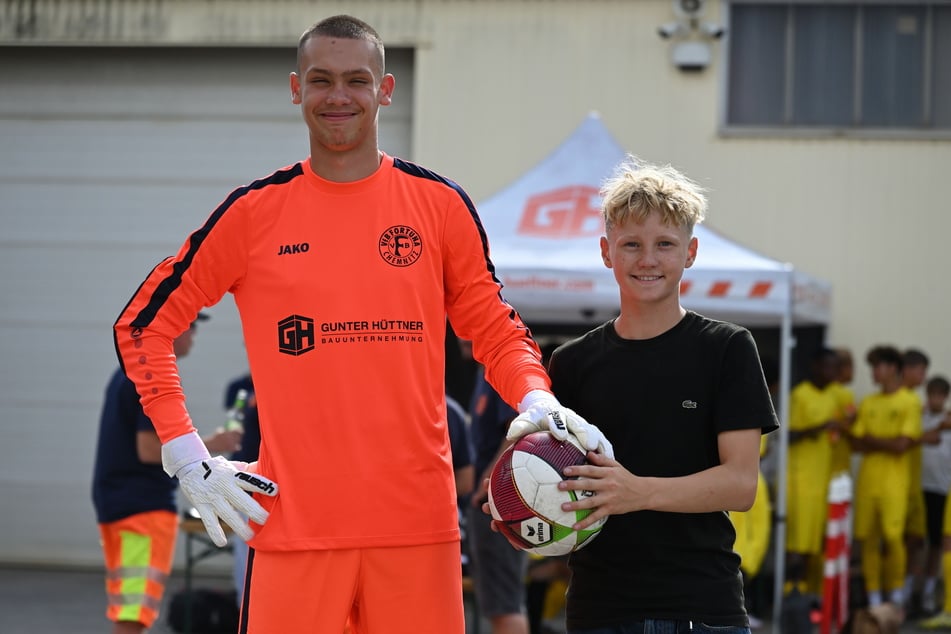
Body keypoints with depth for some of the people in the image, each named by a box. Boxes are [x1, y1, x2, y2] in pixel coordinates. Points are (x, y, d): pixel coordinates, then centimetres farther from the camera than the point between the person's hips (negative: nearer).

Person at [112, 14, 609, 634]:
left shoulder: (440, 204, 6)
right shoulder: (255, 211, 4)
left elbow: (493, 327, 13)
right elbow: (144, 323, 10)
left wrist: (537, 400, -7)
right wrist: (186, 455, 1)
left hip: (418, 521, 1)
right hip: (293, 521, -1)